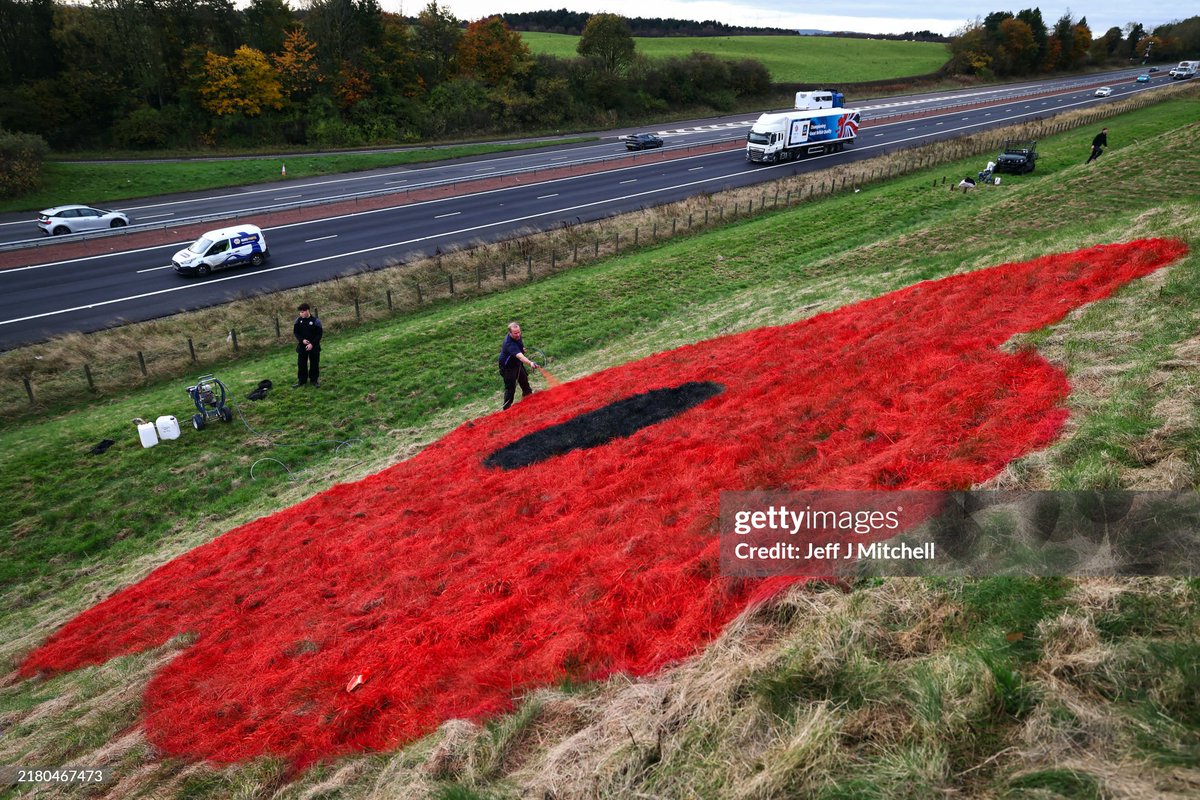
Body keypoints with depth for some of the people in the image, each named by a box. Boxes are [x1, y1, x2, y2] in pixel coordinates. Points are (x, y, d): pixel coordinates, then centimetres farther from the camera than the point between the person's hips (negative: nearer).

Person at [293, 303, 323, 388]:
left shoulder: (315, 321, -11)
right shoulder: (298, 320, -1)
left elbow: (319, 334, -9)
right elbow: (295, 332, 4)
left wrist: (312, 344, -18)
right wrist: (302, 340, -13)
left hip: (313, 346, -3)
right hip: (302, 346, 3)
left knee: (314, 363, 5)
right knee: (301, 364, 7)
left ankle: (314, 380, 17)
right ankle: (301, 380, 18)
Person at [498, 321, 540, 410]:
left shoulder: (517, 336, -12)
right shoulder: (509, 344, -39)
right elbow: (520, 356, -53)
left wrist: (521, 349, 1)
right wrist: (530, 363, -65)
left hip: (517, 363, 9)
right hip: (508, 367, -9)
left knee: (524, 377, 26)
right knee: (510, 388, -5)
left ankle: (527, 392, 50)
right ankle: (507, 407, 7)